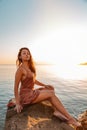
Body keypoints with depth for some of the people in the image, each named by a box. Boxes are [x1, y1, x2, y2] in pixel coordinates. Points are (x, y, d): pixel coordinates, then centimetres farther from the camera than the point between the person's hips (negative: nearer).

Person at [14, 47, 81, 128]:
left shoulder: (29, 67, 9)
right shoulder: (20, 69, -16)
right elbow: (16, 87, -14)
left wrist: (44, 85, 11)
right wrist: (17, 104, -15)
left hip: (31, 92, 9)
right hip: (26, 95, -9)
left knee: (51, 88, 5)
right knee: (51, 94, -17)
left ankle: (56, 111, -11)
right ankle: (70, 118, -11)